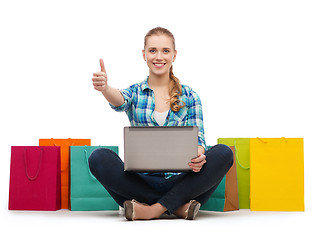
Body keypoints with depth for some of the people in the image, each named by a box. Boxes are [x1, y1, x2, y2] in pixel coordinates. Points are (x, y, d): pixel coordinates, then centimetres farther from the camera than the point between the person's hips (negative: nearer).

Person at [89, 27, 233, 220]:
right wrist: (105, 88, -41)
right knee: (99, 158, -26)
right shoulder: (135, 93, 8)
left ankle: (156, 208, -27)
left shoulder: (189, 96, 10)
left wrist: (198, 156, -24)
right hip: (142, 181, 0)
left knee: (224, 153, -24)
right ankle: (177, 206, -27)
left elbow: (197, 137, 2)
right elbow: (119, 101, -16)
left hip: (180, 180, 1)